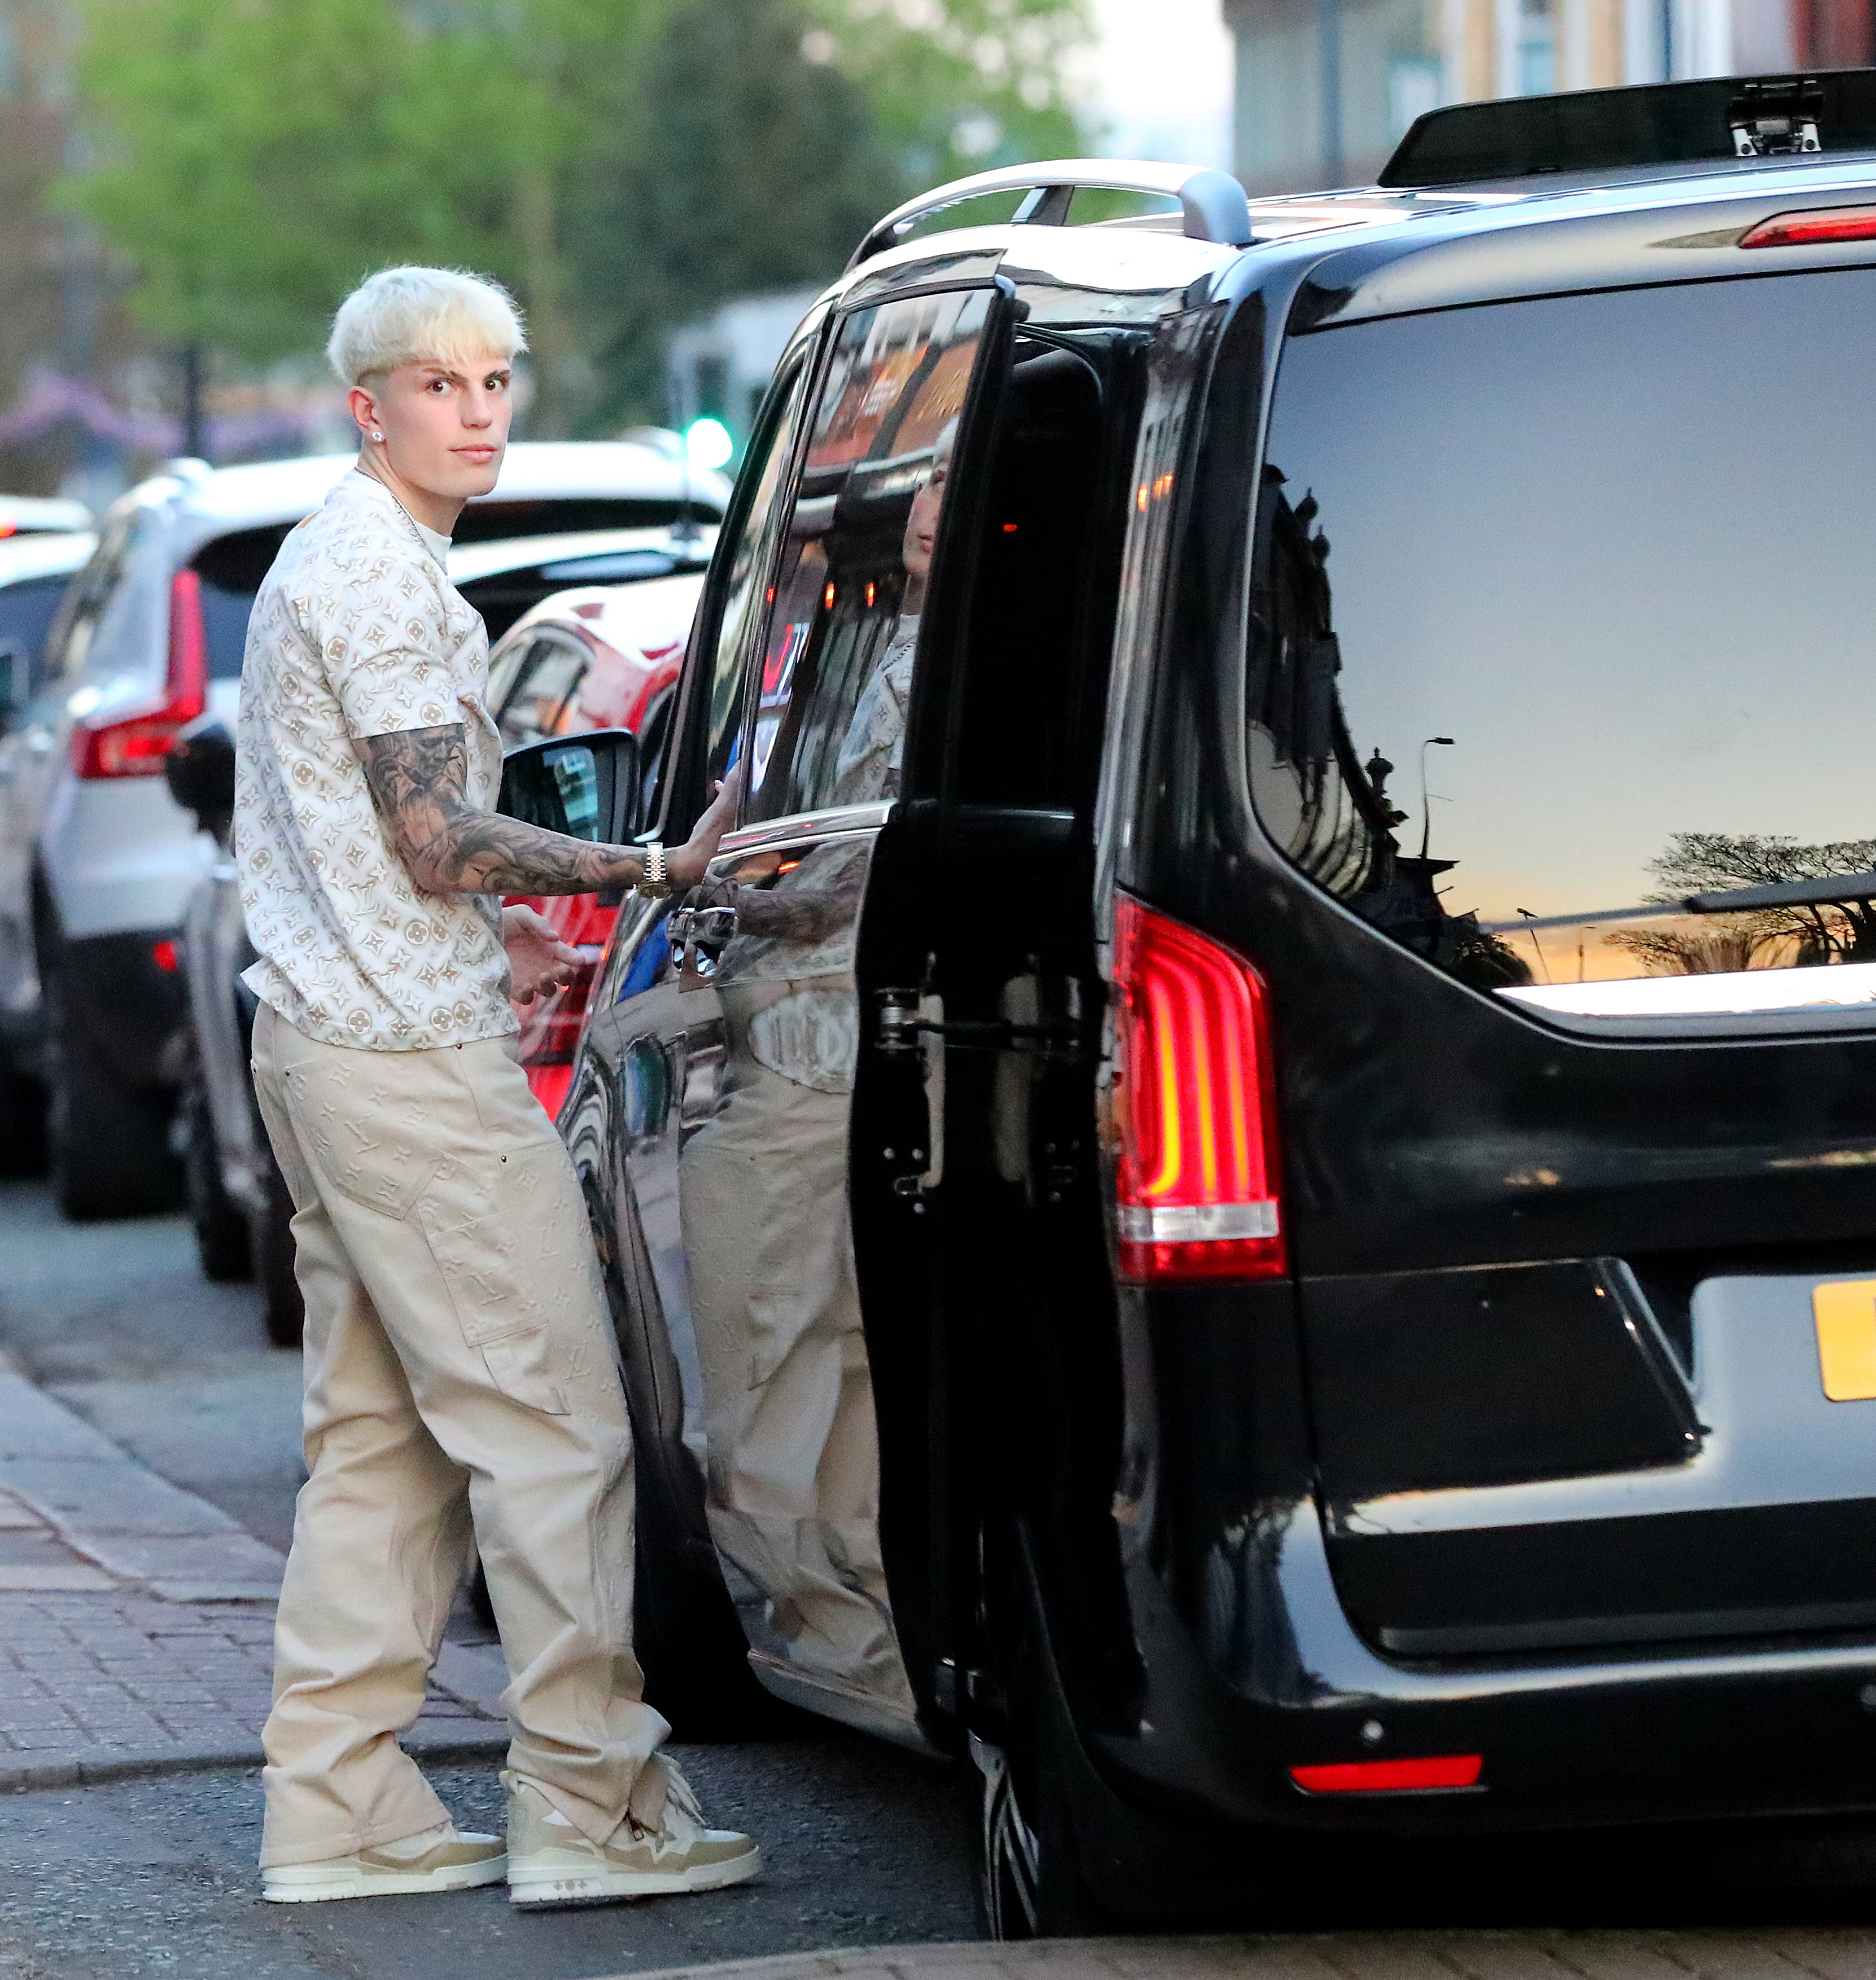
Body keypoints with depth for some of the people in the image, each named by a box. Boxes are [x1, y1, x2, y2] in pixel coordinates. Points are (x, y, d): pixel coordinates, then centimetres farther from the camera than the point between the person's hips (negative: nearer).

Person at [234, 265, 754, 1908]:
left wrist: (494, 935, 26)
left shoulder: (328, 557, 20)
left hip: (329, 1035, 11)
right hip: (415, 1057, -11)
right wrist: (660, 871, -15)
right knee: (554, 1423, -8)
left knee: (380, 1433, 12)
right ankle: (592, 1812, -8)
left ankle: (338, 1805, 12)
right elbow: (442, 841, -18)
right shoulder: (384, 573, -13)